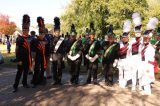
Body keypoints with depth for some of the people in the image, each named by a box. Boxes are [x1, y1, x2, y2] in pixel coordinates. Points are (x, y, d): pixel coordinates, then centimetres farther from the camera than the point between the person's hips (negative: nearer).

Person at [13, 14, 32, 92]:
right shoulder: (19, 39, -11)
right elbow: (17, 50, -14)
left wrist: (30, 59, 16)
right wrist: (18, 60, -19)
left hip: (27, 59, 6)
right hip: (21, 59, -6)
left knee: (26, 72, 14)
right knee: (19, 72, -3)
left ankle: (25, 83, 28)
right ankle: (15, 86, 3)